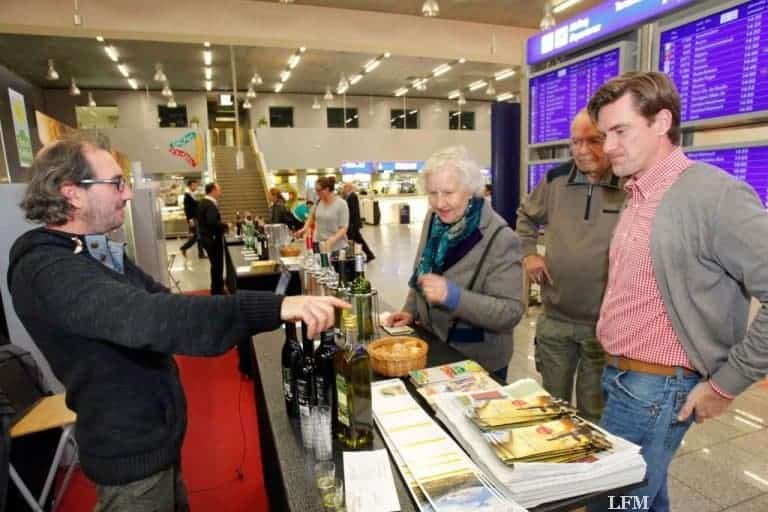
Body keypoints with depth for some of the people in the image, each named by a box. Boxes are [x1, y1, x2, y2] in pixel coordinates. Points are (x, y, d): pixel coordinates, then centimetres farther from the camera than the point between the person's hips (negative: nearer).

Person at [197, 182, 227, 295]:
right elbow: (212, 222, -34)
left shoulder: (202, 202, 12)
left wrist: (221, 227, 11)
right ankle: (217, 290, 10)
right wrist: (225, 226, -19)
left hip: (206, 237, 10)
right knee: (217, 264, 1)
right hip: (213, 238, -10)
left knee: (215, 264, 20)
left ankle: (217, 287, 31)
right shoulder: (210, 205, -21)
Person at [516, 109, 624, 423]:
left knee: (593, 415, 16)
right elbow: (526, 217, 19)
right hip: (554, 319, 4)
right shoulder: (555, 180, 2)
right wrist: (528, 253, 5)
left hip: (605, 323, -3)